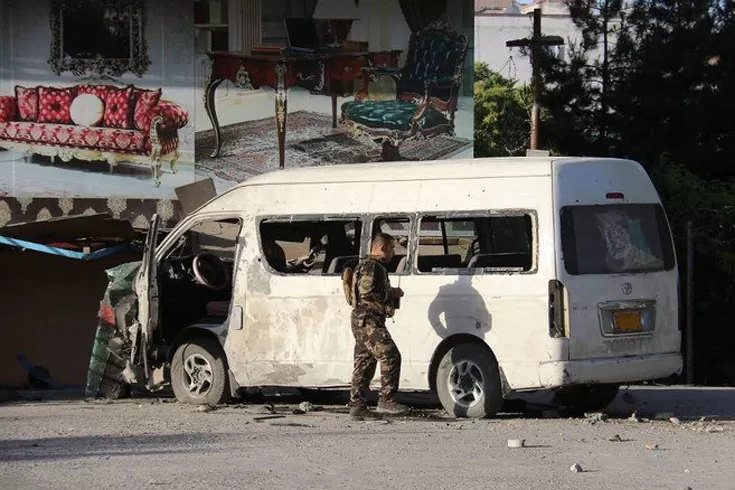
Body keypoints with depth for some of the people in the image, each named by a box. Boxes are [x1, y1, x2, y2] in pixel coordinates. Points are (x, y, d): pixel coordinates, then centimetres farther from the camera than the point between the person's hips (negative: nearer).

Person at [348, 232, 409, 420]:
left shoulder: (377, 267, 24)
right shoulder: (370, 267, -11)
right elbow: (366, 293, -23)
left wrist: (392, 294, 17)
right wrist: (391, 293, -12)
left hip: (364, 322, 11)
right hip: (368, 321, -11)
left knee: (364, 363, 10)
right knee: (390, 356, -15)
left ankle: (356, 405, 10)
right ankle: (386, 400, -18)